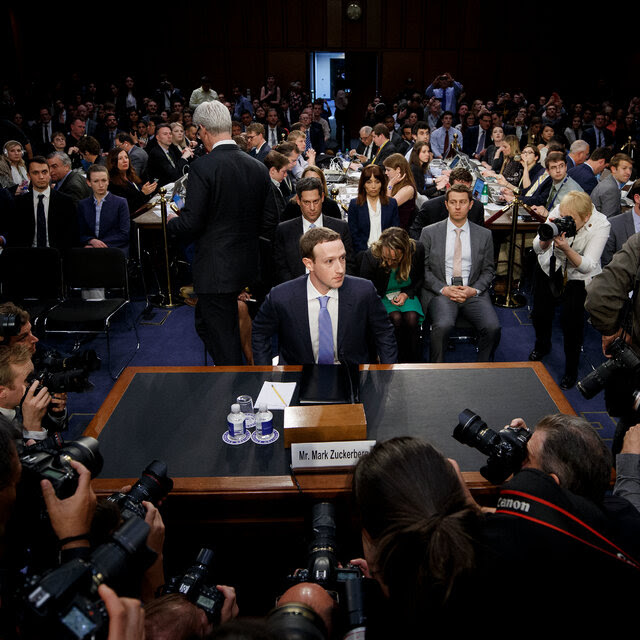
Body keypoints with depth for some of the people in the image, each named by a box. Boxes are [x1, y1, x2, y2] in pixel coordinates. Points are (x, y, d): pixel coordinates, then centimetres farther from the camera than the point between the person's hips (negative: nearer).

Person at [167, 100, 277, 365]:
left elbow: (191, 225, -18)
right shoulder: (258, 168, 2)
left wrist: (172, 221, 4)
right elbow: (269, 222, 6)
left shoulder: (203, 167, -17)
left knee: (223, 339, 5)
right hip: (247, 266, 7)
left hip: (215, 270, -7)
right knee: (204, 322, 27)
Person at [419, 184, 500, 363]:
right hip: (440, 292, -2)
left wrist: (473, 290, -6)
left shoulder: (484, 235, 13)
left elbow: (488, 270, 13)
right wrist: (443, 289, -10)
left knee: (493, 327, -24)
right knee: (443, 325, -32)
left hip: (473, 293, 2)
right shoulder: (429, 232, 8)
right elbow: (423, 269, 5)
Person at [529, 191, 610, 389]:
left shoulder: (601, 226, -25)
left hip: (579, 277, -3)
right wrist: (546, 239, -38)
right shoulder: (558, 212, -20)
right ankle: (542, 346, 36)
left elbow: (587, 266, -28)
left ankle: (571, 368, 7)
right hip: (550, 267, 3)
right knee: (540, 312, 1)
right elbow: (538, 249, -15)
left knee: (571, 317, -15)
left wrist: (566, 248, -43)